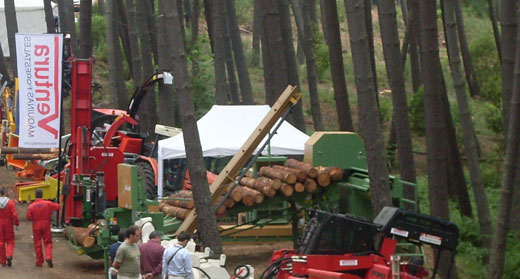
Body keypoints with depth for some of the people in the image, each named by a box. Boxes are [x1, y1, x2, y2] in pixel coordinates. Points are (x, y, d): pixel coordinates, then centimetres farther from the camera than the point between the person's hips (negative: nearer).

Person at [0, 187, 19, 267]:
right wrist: (16, 223, -2)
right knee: (10, 241, 13)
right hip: (8, 224, -1)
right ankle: (9, 255, -11)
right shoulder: (10, 202, -11)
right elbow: (14, 215, -14)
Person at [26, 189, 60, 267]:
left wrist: (35, 218, 6)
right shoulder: (48, 203, -6)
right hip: (46, 226, 0)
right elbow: (57, 207, 1)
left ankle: (39, 262, 11)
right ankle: (48, 257, -13)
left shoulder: (32, 206, -10)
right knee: (48, 242, 9)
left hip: (36, 227, 0)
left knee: (37, 244, 8)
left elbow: (28, 217, -14)